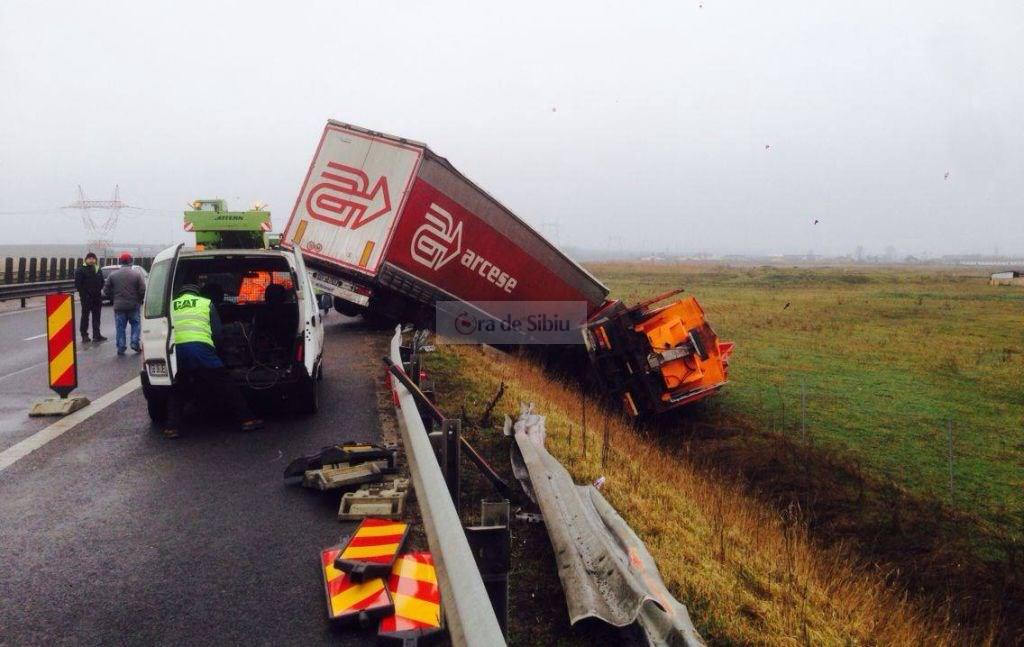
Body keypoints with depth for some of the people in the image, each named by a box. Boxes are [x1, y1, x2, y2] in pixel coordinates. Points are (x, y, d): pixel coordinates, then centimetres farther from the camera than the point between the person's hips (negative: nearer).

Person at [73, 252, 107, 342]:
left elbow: (102, 281, 19)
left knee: (96, 317, 8)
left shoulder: (98, 270, 12)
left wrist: (100, 290, 6)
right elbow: (78, 283, -10)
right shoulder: (81, 270, -5)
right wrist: (81, 293, -16)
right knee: (85, 316, 3)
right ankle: (84, 335, 9)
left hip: (97, 297, 5)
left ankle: (97, 335, 12)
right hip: (86, 298, -5)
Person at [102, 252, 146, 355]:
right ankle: (135, 343, 7)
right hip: (133, 305, -1)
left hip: (119, 306, 1)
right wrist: (140, 300, 9)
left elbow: (106, 291, 3)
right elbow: (143, 291, -9)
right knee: (136, 324, 15)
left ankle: (121, 347, 8)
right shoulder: (137, 274, -6)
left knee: (120, 327, 8)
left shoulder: (113, 275, -1)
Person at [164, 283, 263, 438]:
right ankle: (247, 419, 5)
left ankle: (172, 427, 9)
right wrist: (214, 348, 34)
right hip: (200, 346, -2)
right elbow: (217, 333, 18)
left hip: (176, 348, 2)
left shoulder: (171, 305, 26)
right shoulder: (206, 303, 21)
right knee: (225, 384, 6)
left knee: (176, 390, 20)